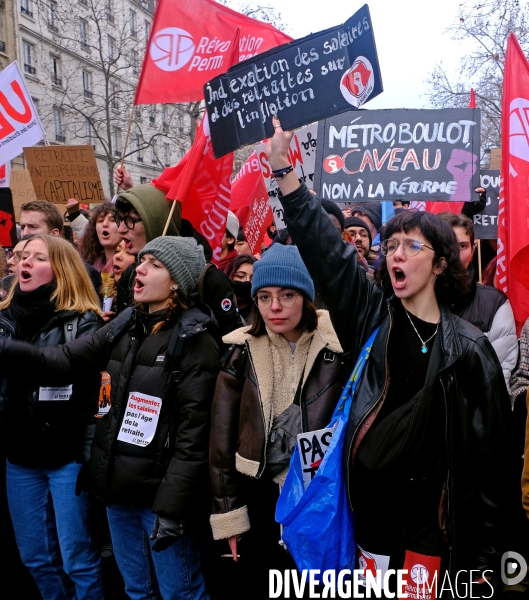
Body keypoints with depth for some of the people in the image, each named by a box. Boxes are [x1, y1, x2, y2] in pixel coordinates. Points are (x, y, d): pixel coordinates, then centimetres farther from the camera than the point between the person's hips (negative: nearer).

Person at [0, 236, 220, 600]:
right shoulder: (125, 326, 6)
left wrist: (172, 506, -19)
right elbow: (62, 362, 3)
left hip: (160, 489, -6)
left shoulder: (194, 341, -13)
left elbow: (194, 434, -17)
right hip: (119, 485, 6)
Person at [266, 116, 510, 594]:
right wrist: (282, 167, -8)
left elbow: (488, 455, -3)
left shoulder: (469, 348, -5)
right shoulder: (372, 318, 2)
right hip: (367, 520, 2)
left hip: (431, 535, -2)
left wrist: (483, 557, -2)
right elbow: (324, 248, -4)